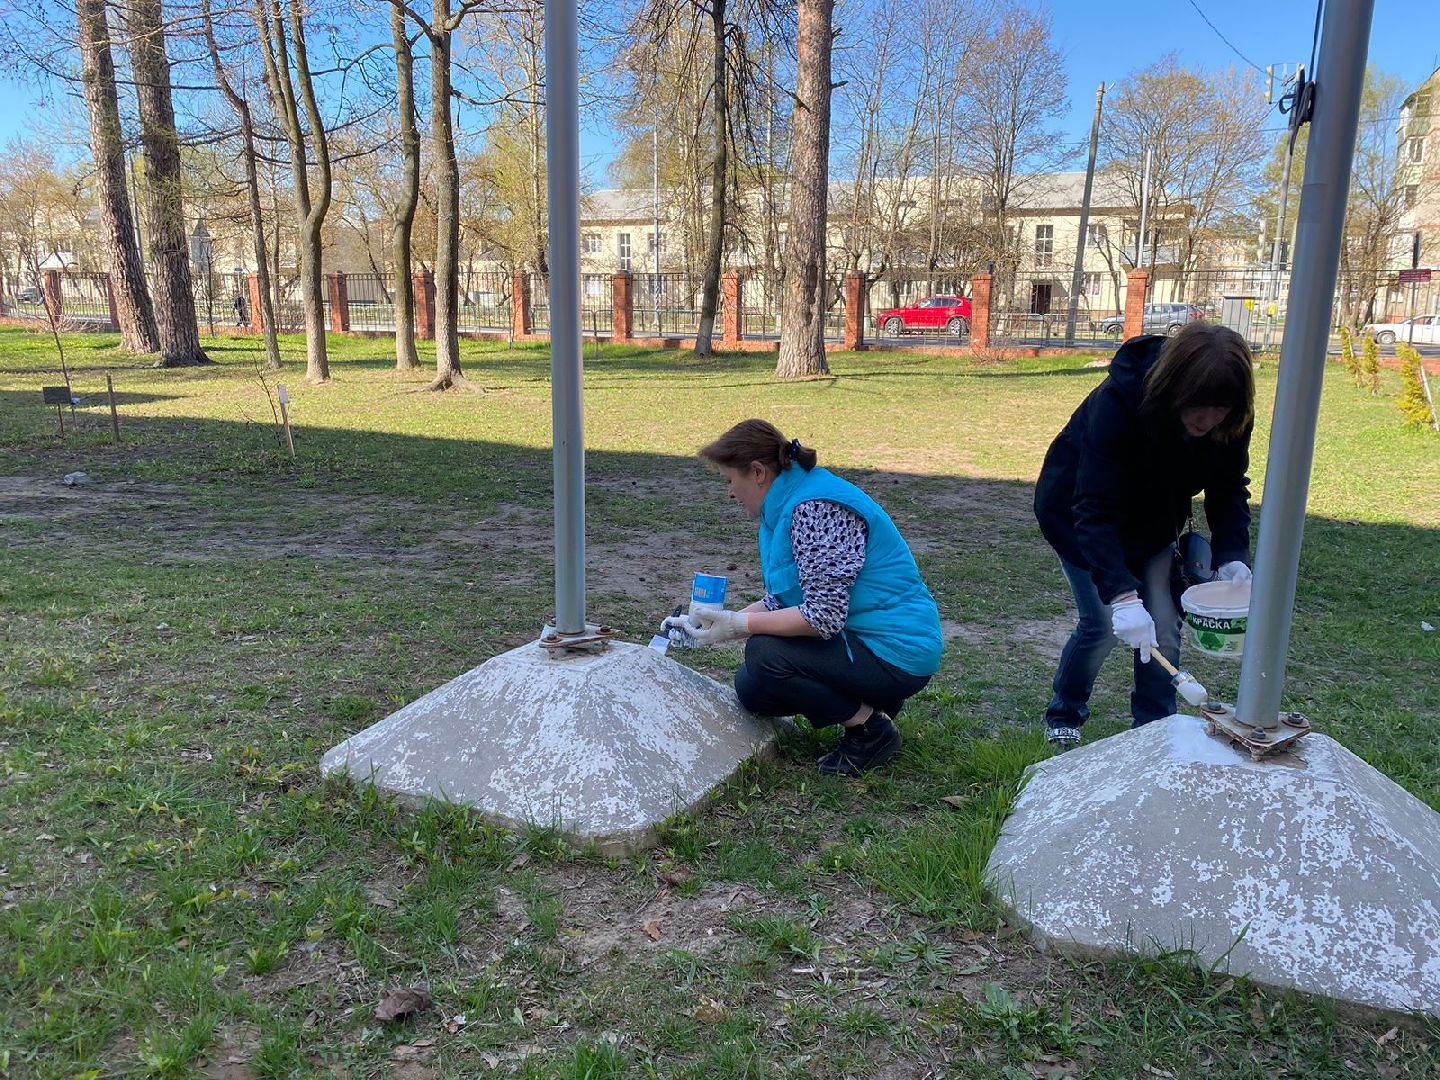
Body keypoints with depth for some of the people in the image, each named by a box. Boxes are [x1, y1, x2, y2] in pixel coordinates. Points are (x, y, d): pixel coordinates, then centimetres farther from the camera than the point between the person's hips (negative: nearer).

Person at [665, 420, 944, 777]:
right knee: (750, 688, 7)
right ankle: (869, 701, 15)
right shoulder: (785, 505, 9)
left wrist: (737, 624, -24)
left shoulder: (815, 507, -23)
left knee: (765, 655, -24)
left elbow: (823, 616, -29)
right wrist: (705, 626, 6)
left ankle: (871, 729, -6)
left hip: (895, 652, -10)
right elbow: (779, 602, 12)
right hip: (857, 638, 10)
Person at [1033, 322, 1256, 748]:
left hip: (1153, 522, 5)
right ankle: (1064, 714, 16)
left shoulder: (1230, 421, -22)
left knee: (1163, 628, -4)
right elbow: (1094, 509, -41)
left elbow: (1229, 488, -6)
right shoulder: (1118, 402, -38)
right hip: (1078, 516, -5)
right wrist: (1122, 593, -49)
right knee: (1104, 624, -10)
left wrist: (1232, 555, -24)